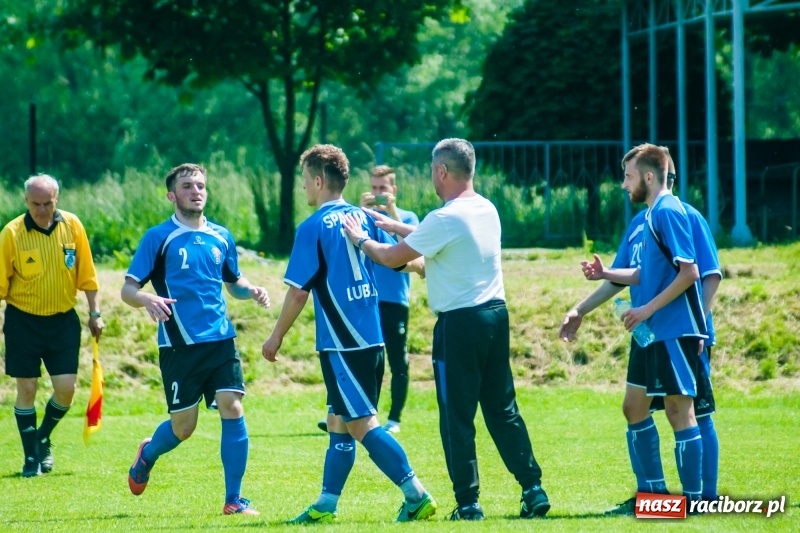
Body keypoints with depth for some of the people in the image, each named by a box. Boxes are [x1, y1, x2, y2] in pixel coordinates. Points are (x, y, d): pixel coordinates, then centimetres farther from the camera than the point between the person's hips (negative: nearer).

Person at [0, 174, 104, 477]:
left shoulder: (72, 226, -4)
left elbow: (86, 273, 5)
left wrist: (95, 313, 5)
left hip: (63, 319, 2)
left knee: (66, 388, -3)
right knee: (27, 388, 0)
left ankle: (43, 438, 24)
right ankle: (31, 456, 13)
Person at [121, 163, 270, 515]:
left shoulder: (221, 237, 10)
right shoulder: (159, 237, -3)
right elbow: (128, 289, -5)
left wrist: (251, 291, 2)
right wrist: (147, 299, -27)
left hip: (220, 340, 3)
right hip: (179, 345, -3)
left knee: (233, 409, -11)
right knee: (183, 427, 3)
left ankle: (233, 500, -3)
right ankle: (147, 454, 38)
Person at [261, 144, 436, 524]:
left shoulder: (313, 228, -11)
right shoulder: (362, 218, 8)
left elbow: (298, 291, -11)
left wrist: (276, 337, -1)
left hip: (342, 342, -8)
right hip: (371, 338, 8)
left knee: (362, 423, -6)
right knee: (339, 421, 14)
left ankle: (417, 496, -12)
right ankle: (326, 504, 17)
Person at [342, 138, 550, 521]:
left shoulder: (446, 219, -16)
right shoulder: (486, 210, 9)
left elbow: (392, 257, -9)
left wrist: (361, 239, 9)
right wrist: (394, 226, 27)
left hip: (459, 323, -7)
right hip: (495, 314, 7)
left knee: (457, 417, 1)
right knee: (502, 409, 13)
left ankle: (468, 502, 3)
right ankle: (533, 489, 9)